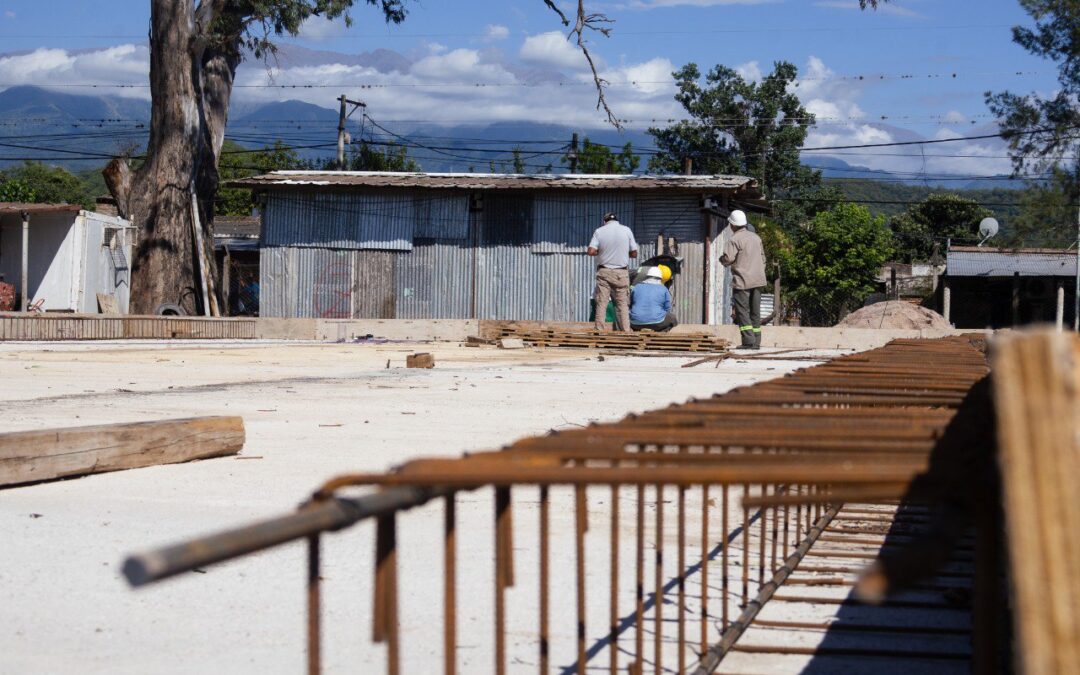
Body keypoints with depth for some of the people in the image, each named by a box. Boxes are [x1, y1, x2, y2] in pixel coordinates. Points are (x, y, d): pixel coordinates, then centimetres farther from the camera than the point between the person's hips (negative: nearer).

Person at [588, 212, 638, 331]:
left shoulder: (599, 231, 0)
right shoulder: (626, 230, 2)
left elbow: (591, 251, -9)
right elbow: (634, 254, 3)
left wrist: (601, 252, 11)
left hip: (604, 272, 0)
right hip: (621, 273, 0)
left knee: (601, 304, 2)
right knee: (623, 304, 3)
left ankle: (599, 331, -2)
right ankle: (626, 332, -1)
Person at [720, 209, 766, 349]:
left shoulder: (735, 240, -10)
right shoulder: (756, 237, 13)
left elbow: (727, 259, -17)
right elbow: (763, 258, 19)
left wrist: (721, 259, 5)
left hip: (742, 281, -7)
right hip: (758, 280, 7)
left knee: (742, 312, -4)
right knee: (755, 313, 9)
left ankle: (749, 341, -13)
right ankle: (756, 342, 8)